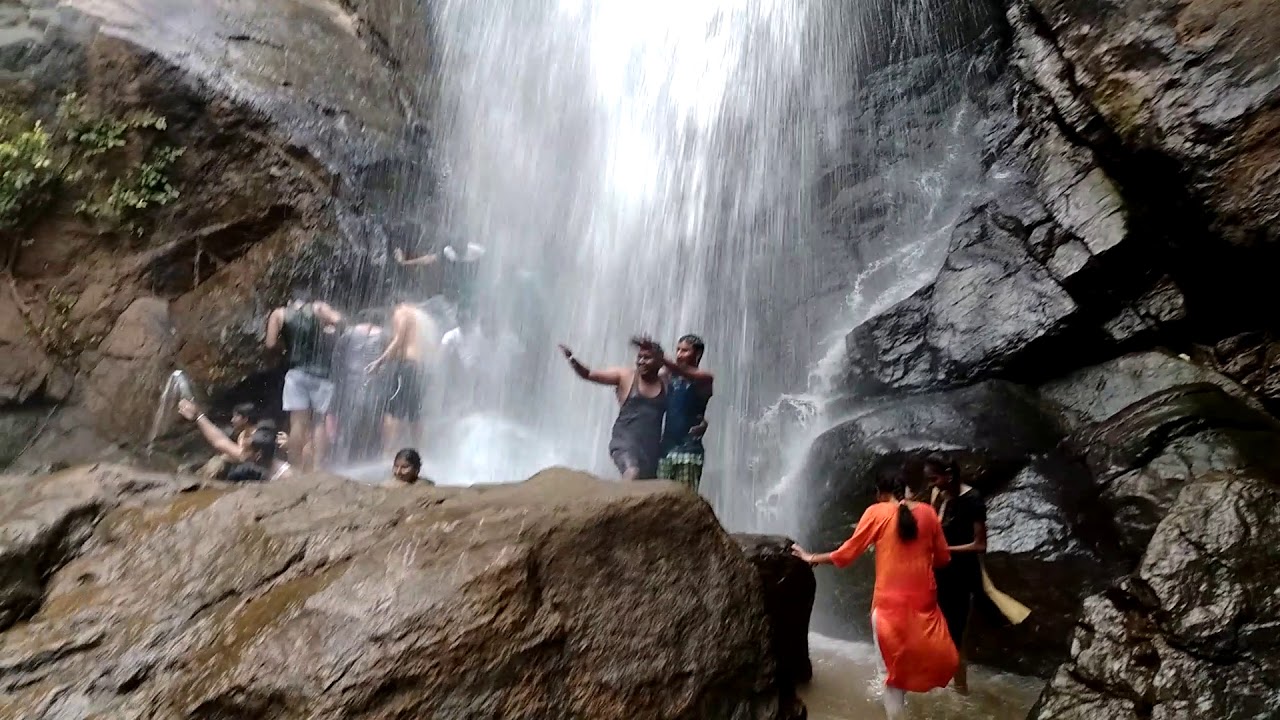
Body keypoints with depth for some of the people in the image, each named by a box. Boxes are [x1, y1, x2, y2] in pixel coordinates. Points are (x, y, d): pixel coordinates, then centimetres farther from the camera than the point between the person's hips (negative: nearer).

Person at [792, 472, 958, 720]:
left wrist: (811, 557, 10)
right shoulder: (927, 512, 3)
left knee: (894, 672, 9)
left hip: (890, 603, -2)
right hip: (923, 601, 2)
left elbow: (846, 553, -3)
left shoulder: (876, 512, -4)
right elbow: (943, 557, 11)